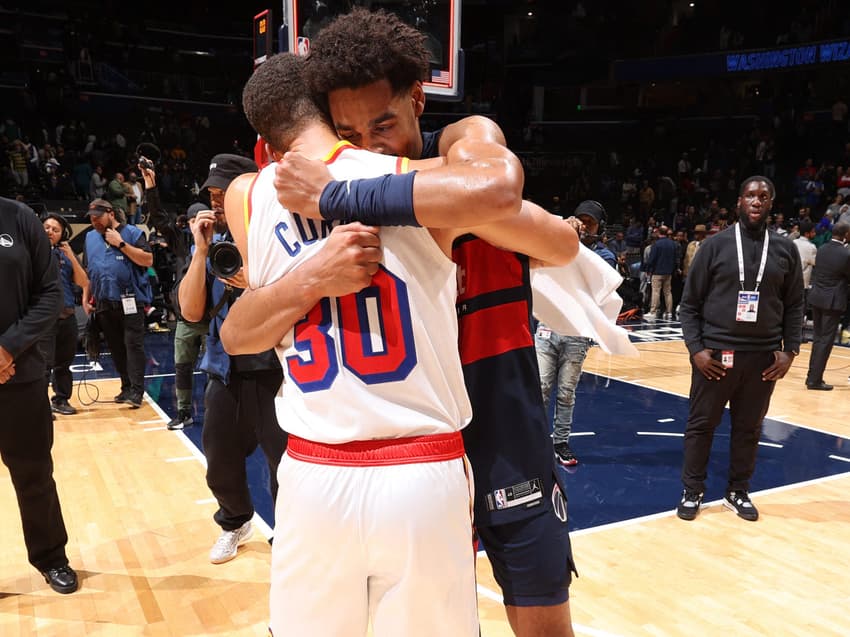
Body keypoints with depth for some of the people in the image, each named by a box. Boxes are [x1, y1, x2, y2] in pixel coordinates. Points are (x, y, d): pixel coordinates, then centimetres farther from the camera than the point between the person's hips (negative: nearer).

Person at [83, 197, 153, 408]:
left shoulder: (132, 233, -2)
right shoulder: (91, 237, 14)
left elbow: (148, 260, -13)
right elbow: (88, 271, 20)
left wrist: (121, 243, -13)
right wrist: (86, 298, 15)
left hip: (131, 301, -6)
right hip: (104, 304, 6)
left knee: (133, 345, -8)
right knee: (116, 348, 9)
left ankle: (136, 391, -8)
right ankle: (126, 387, 17)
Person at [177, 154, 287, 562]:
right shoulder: (211, 244, 7)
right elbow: (191, 312, -2)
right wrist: (201, 250, -8)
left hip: (276, 371, -5)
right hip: (225, 372, 6)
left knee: (285, 466, 2)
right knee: (219, 463, 19)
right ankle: (235, 523, 47)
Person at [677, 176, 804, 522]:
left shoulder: (786, 249, 6)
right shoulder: (715, 244, -2)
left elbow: (794, 306, 9)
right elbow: (690, 303, -1)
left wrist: (790, 350, 0)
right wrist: (695, 348, -10)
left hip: (764, 356, 2)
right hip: (715, 352, -2)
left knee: (749, 429, 11)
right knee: (701, 424, 5)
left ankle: (738, 492, 28)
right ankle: (692, 491, 20)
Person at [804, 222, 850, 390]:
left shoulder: (821, 249, 3)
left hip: (816, 298, 6)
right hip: (833, 301, -6)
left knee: (818, 337, 16)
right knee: (826, 340, 0)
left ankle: (812, 375, 21)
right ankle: (815, 380, 2)